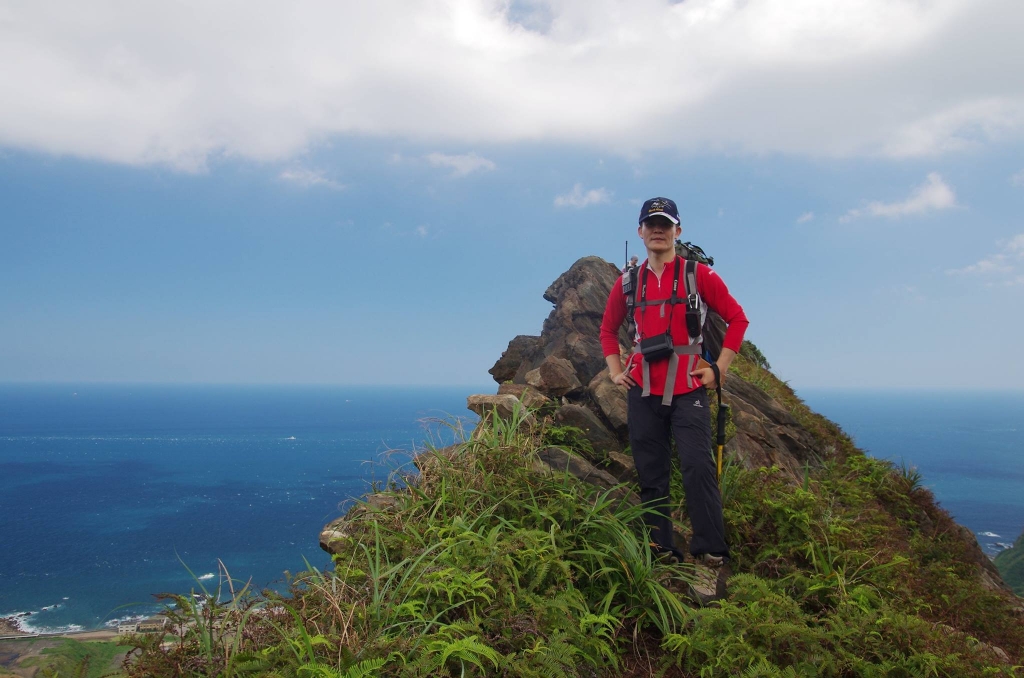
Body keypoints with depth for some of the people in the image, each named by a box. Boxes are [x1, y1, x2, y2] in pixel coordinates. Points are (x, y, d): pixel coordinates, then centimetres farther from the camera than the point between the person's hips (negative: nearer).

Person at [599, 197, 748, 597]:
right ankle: (661, 550, 17)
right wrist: (615, 369, 11)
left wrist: (719, 368, -3)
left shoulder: (698, 274, -1)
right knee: (651, 474, 7)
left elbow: (737, 318, 3)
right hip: (643, 391, 4)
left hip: (688, 389, -3)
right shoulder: (629, 282, 9)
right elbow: (608, 329, 23)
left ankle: (710, 552, -7)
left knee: (697, 467, -15)